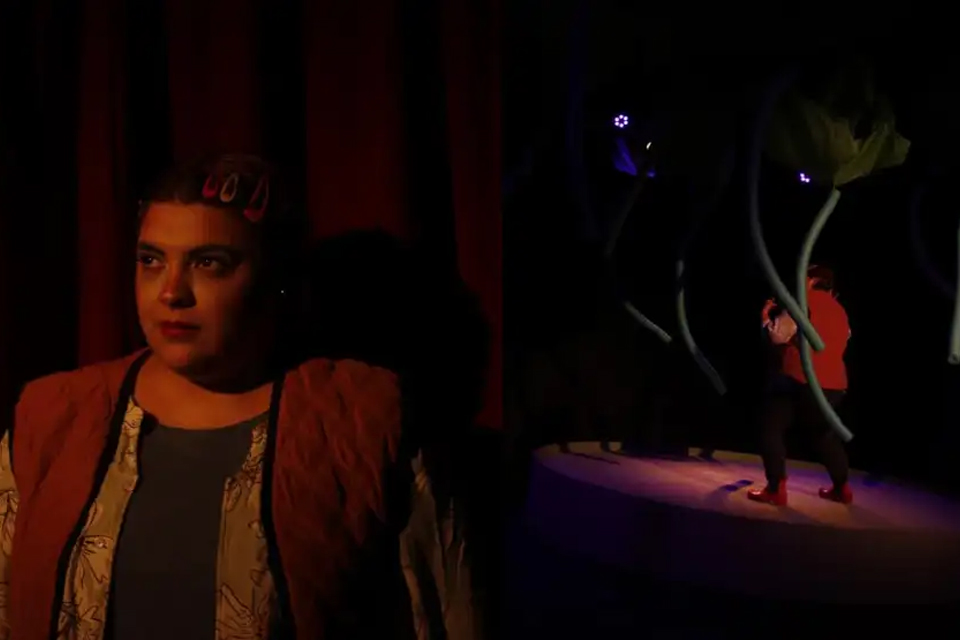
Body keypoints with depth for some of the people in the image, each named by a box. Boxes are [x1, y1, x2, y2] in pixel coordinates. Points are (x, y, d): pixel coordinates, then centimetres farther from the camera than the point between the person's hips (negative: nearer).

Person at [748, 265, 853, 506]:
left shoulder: (805, 300, -3)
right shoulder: (840, 312, 20)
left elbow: (780, 335, -11)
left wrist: (766, 318, 8)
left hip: (800, 379, -7)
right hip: (833, 384, 8)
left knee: (771, 428, 0)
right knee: (825, 433, 25)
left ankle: (775, 489, -7)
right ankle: (842, 488, 28)